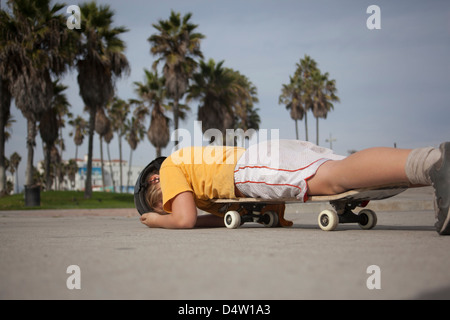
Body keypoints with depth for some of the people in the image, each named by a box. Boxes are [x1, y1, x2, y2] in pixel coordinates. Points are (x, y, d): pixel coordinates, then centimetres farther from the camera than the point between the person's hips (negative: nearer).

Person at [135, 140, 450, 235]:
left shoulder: (171, 167, 17)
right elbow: (227, 216, 39)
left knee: (335, 176, -31)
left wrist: (157, 220, 27)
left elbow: (184, 219, 5)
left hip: (257, 165, -9)